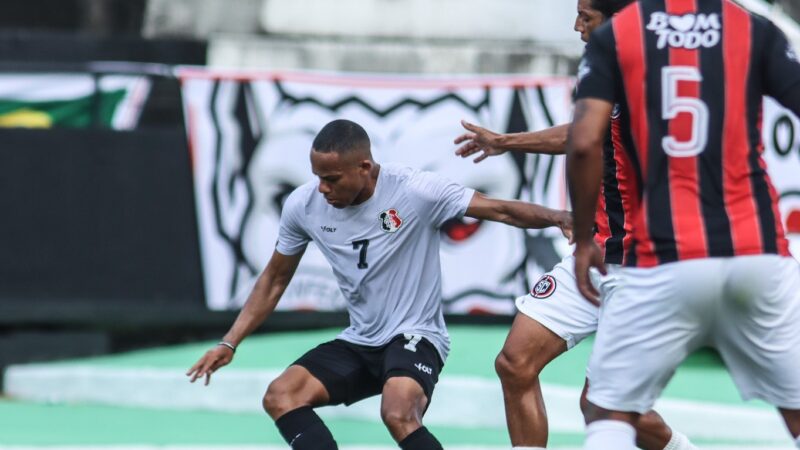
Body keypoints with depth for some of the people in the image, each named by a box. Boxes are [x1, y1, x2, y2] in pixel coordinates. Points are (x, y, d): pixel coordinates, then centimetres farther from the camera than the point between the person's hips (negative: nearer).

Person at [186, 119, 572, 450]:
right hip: (358, 343, 6)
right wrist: (229, 343, 6)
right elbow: (275, 279, 11)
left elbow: (501, 211, -14)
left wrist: (557, 218, -32)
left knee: (398, 414, -34)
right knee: (280, 396, -16)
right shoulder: (303, 205, -5)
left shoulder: (413, 191, -18)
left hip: (415, 337, -6)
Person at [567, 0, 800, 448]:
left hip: (665, 260, -1)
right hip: (759, 252, 1)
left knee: (611, 412, 10)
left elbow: (585, 142, -8)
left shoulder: (614, 36, 3)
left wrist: (583, 238, 3)